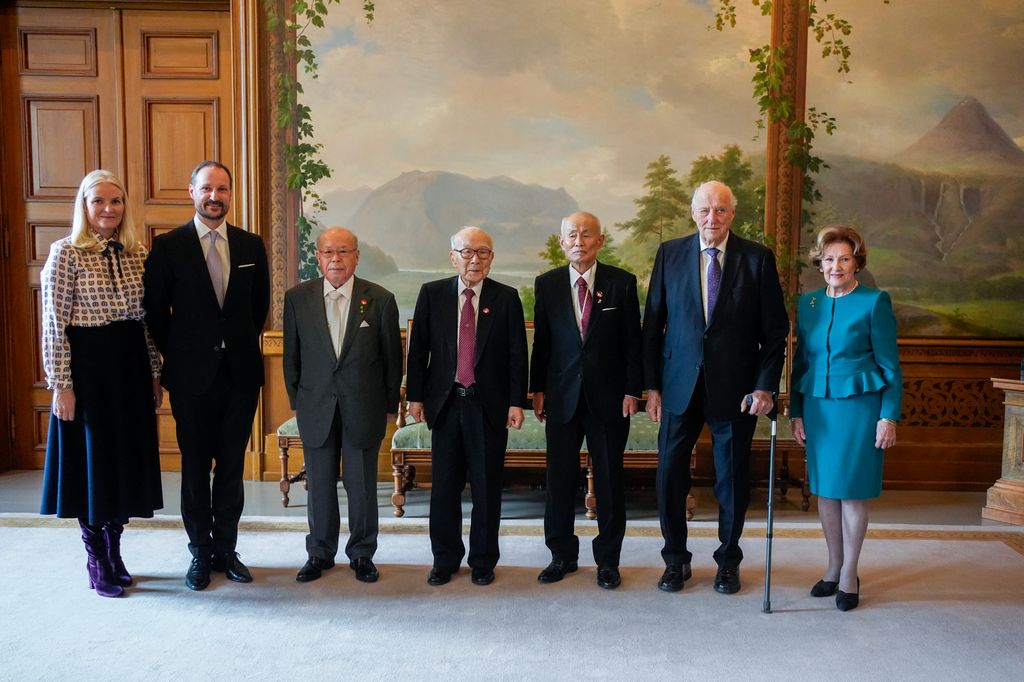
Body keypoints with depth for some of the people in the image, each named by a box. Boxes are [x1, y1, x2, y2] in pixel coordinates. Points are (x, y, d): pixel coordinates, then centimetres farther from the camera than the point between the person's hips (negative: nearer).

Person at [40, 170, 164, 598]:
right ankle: (97, 563, 21)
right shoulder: (66, 253, -7)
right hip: (87, 367, -5)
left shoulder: (138, 253, 7)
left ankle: (114, 552, 29)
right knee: (91, 462, 5)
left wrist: (155, 374, 9)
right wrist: (61, 385, -12)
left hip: (131, 366, 5)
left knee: (127, 458, 11)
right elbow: (54, 324, -9)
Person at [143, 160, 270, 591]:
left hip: (241, 373, 2)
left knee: (232, 465, 9)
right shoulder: (168, 246, -3)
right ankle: (201, 553, 21)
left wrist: (243, 345, 9)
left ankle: (226, 549, 23)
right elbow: (156, 310, 1)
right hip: (192, 376, -2)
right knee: (195, 466, 7)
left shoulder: (251, 246, 6)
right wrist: (177, 357, 2)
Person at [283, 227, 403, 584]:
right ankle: (320, 553, 29)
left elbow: (392, 356, 2)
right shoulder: (297, 298, 0)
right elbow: (292, 354, 8)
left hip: (364, 408, -1)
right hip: (316, 408, 1)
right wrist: (295, 400, 9)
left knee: (363, 487, 8)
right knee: (320, 485, 12)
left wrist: (390, 405, 5)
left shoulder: (380, 299, -5)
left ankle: (362, 554, 26)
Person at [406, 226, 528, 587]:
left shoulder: (506, 298, 0)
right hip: (445, 403, 1)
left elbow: (517, 353, 0)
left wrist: (516, 402, -5)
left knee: (487, 487, 7)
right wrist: (416, 396, 2)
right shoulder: (431, 294, 4)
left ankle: (483, 561, 22)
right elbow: (418, 348, 5)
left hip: (490, 405, -1)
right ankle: (445, 559, 23)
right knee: (444, 486, 8)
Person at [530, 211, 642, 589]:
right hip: (562, 396, 2)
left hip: (608, 397, -1)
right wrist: (537, 389, 4)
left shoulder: (622, 282, -1)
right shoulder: (546, 284, 3)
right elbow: (541, 341, 7)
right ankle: (562, 555, 23)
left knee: (609, 480, 7)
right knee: (560, 480, 8)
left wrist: (632, 390, -4)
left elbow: (633, 341, 0)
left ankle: (608, 559, 21)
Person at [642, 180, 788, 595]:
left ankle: (728, 561, 29)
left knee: (733, 478, 9)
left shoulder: (757, 258, -1)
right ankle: (676, 560, 23)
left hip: (736, 387, -1)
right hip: (680, 385, 1)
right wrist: (652, 385, -1)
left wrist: (766, 386, -8)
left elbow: (775, 330, 0)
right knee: (669, 473, 4)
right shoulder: (670, 254, 2)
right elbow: (653, 324, 4)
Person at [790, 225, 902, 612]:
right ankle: (834, 567, 25)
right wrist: (796, 412, 9)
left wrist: (889, 416, -9)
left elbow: (890, 365, -4)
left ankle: (849, 574, 15)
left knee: (852, 489, 1)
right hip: (817, 406, 5)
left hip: (859, 405, -4)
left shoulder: (874, 303, -5)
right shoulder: (808, 304, 8)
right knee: (824, 488, 10)